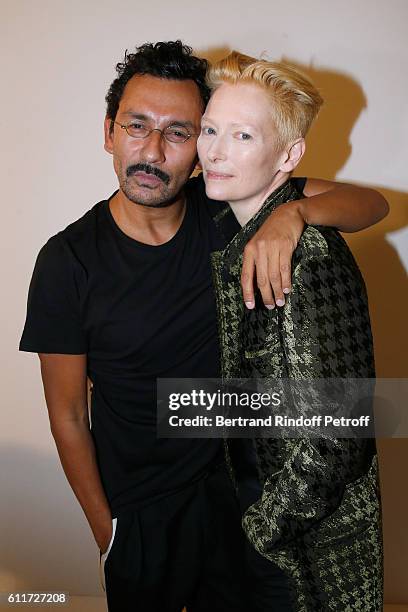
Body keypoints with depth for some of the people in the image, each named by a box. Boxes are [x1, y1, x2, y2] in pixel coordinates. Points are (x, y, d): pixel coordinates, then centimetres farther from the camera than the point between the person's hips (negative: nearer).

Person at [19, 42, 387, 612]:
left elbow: (371, 203, -13)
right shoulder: (67, 262, -19)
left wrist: (293, 213, -33)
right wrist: (104, 526, -6)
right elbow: (68, 415, -11)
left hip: (238, 481, 2)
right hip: (141, 511, -2)